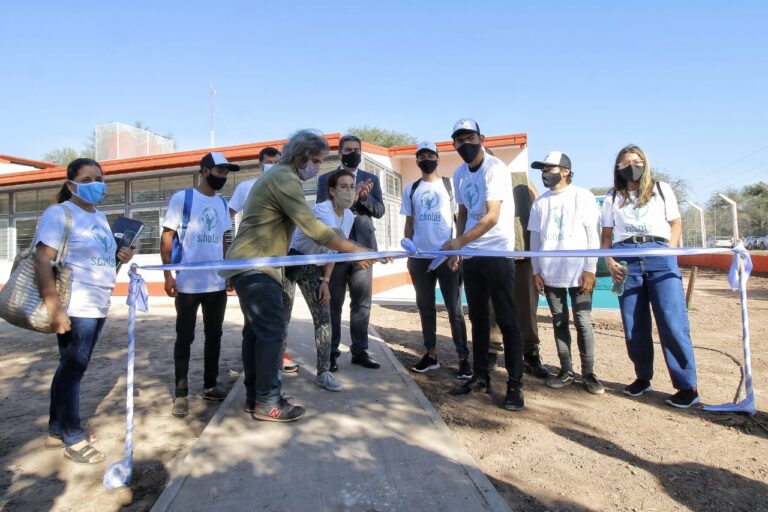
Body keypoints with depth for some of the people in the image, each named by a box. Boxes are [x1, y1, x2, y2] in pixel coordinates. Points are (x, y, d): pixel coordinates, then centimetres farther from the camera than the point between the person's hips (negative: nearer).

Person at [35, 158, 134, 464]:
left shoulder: (100, 217, 16)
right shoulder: (59, 213, -9)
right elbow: (42, 261, -18)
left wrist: (121, 257, 4)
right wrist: (54, 309, -25)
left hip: (98, 307, 8)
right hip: (74, 308, -8)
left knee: (71, 368, 16)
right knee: (72, 369, 1)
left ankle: (57, 431, 29)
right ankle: (73, 439, 13)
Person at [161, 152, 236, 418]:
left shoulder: (222, 203, 11)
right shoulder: (182, 198, -4)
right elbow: (167, 237, -5)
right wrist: (168, 274, -13)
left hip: (217, 283, 5)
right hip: (188, 283, -5)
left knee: (214, 335, 12)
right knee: (185, 338, 4)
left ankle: (210, 385, 24)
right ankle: (181, 393, 12)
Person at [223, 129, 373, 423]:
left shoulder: (277, 177, 18)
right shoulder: (285, 180, -16)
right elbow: (312, 228, -24)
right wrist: (353, 250, -21)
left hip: (248, 264, 11)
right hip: (255, 267, -11)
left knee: (256, 330, 12)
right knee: (272, 331, -8)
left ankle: (254, 396, 19)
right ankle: (267, 403, -1)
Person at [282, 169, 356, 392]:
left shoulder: (349, 216, -2)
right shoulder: (322, 210, -27)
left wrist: (325, 280, 0)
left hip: (312, 265, 7)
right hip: (289, 261, -7)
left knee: (323, 317, -1)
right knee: (282, 318, -4)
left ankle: (324, 372, 6)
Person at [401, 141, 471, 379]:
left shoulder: (450, 185, 4)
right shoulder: (410, 190, 11)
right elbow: (409, 224, 12)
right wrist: (408, 255, 7)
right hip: (420, 256, 3)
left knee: (454, 308, -1)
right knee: (425, 307, 9)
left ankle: (463, 358, 5)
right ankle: (431, 355, 18)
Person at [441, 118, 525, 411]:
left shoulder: (495, 168, -12)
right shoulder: (459, 174, 10)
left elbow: (492, 217, -21)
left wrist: (459, 242, -27)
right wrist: (457, 248, 9)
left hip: (498, 254, -7)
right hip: (471, 255, 7)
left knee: (506, 321, -2)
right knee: (478, 318, 12)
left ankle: (515, 386, 7)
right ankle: (480, 377, 23)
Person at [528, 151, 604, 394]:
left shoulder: (583, 196, 1)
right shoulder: (540, 202, 11)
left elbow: (593, 234, -2)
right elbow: (535, 237, 11)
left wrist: (590, 269, -8)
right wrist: (536, 270, 5)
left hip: (578, 272, -3)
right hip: (550, 273, 4)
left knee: (583, 323, 1)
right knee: (559, 322, 8)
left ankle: (588, 373, 12)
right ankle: (566, 370, 17)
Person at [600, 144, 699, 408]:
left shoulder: (662, 189, 16)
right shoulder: (612, 197, 18)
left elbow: (676, 224, 13)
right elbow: (606, 235, 14)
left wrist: (668, 252, -3)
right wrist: (609, 262, -1)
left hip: (660, 258, -1)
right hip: (626, 259, 2)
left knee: (672, 322, -9)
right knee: (633, 324, 3)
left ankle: (687, 386, 0)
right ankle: (643, 378, 17)